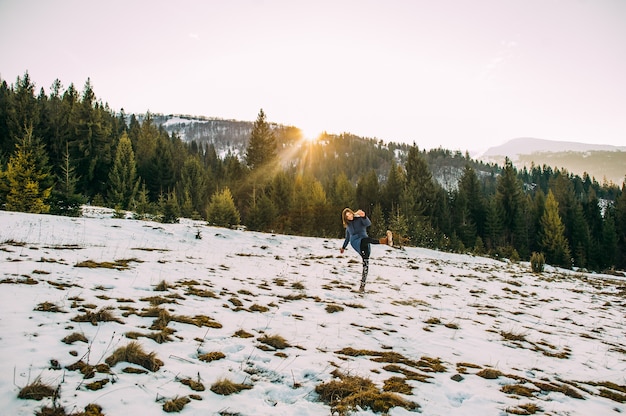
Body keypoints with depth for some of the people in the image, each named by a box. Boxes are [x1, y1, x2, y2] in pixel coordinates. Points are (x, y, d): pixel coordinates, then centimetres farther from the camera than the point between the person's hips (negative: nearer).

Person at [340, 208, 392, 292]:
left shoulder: (360, 219, 7)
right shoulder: (348, 225, 18)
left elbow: (368, 223, -13)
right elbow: (347, 238, 32)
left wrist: (364, 216, -31)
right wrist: (343, 247, 40)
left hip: (364, 244, 0)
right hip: (355, 242, 0)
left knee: (366, 263, -10)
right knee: (367, 239, -33)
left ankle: (362, 285, -9)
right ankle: (385, 240, -61)